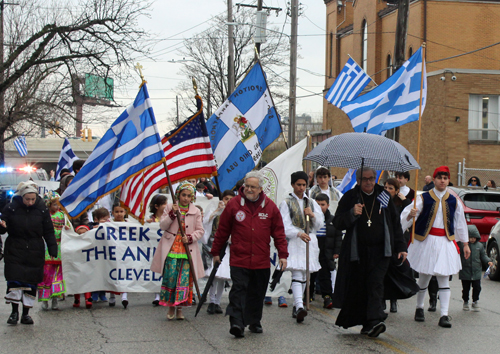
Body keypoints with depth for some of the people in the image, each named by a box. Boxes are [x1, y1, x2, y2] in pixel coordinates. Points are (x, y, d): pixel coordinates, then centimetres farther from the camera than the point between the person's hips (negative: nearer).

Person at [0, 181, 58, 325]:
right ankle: (14, 312, 2)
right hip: (15, 250, -1)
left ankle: (26, 313, 13)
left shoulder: (41, 209, -1)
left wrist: (53, 249, 1)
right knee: (14, 280, -9)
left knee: (31, 281, 3)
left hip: (35, 251, 1)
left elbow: (48, 232, 5)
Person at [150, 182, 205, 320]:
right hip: (171, 249, -1)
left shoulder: (196, 211, 8)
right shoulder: (170, 208, 7)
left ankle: (179, 307, 8)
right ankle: (171, 307, 6)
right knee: (170, 277, -6)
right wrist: (172, 214, -13)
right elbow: (162, 226, 1)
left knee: (184, 279, -2)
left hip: (187, 250, 1)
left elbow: (200, 230, 8)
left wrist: (190, 238, -10)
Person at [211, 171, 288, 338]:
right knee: (238, 290, -12)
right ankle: (236, 323, -16)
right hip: (239, 260, -2)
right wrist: (215, 252, 9)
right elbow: (222, 230, 5)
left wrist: (283, 254, 4)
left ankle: (254, 322, 26)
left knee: (257, 293, 12)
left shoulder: (270, 207, 4)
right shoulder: (234, 204, -1)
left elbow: (279, 232, 8)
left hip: (262, 261, 2)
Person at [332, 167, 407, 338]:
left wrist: (401, 247, 10)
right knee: (358, 287, 4)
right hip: (357, 251, 1)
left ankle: (374, 321, -21)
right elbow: (337, 223, 0)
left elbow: (395, 223, 14)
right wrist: (352, 214, -18)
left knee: (376, 284, -13)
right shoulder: (349, 198, 3)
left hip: (380, 251, 0)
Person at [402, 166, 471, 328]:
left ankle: (444, 315, -8)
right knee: (423, 276, 8)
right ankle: (419, 308, 27)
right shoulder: (424, 198, -1)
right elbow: (407, 216, -9)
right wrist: (411, 215, -33)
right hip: (426, 241, -1)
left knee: (444, 278, -5)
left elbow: (460, 222, 17)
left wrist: (465, 244, 19)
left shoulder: (453, 201, 7)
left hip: (445, 243, 1)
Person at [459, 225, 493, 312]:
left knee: (477, 287, 3)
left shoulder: (479, 245, 5)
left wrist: (488, 261, -3)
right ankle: (465, 302, 24)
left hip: (476, 272, 2)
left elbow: (483, 256, 12)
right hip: (465, 271, -2)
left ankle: (475, 302, 19)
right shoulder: (461, 245, -6)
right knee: (466, 288, 7)